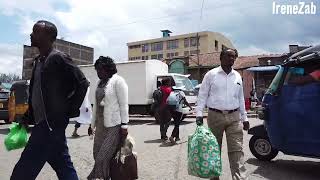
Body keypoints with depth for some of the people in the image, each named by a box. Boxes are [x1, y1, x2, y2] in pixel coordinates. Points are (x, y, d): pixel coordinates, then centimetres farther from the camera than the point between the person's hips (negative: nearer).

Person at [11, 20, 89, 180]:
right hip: (44, 123, 8)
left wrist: (69, 111, -11)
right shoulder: (38, 60, 16)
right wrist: (27, 118, 14)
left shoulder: (58, 58, -11)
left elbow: (83, 84, -14)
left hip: (51, 123, -8)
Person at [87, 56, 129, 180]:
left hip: (114, 125, -7)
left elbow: (124, 104, -11)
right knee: (98, 154, 11)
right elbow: (96, 104, 17)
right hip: (101, 125, 7)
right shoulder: (99, 83, 13)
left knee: (104, 156, -1)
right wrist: (93, 123, 17)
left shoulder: (117, 81, -8)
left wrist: (124, 125, -15)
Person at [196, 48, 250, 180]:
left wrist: (244, 118, 16)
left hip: (234, 117, 3)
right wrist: (199, 114, -10)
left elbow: (241, 98, 19)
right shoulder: (211, 74, 1)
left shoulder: (237, 76, 13)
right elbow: (202, 95, 0)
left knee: (236, 150, -4)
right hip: (215, 116, -2)